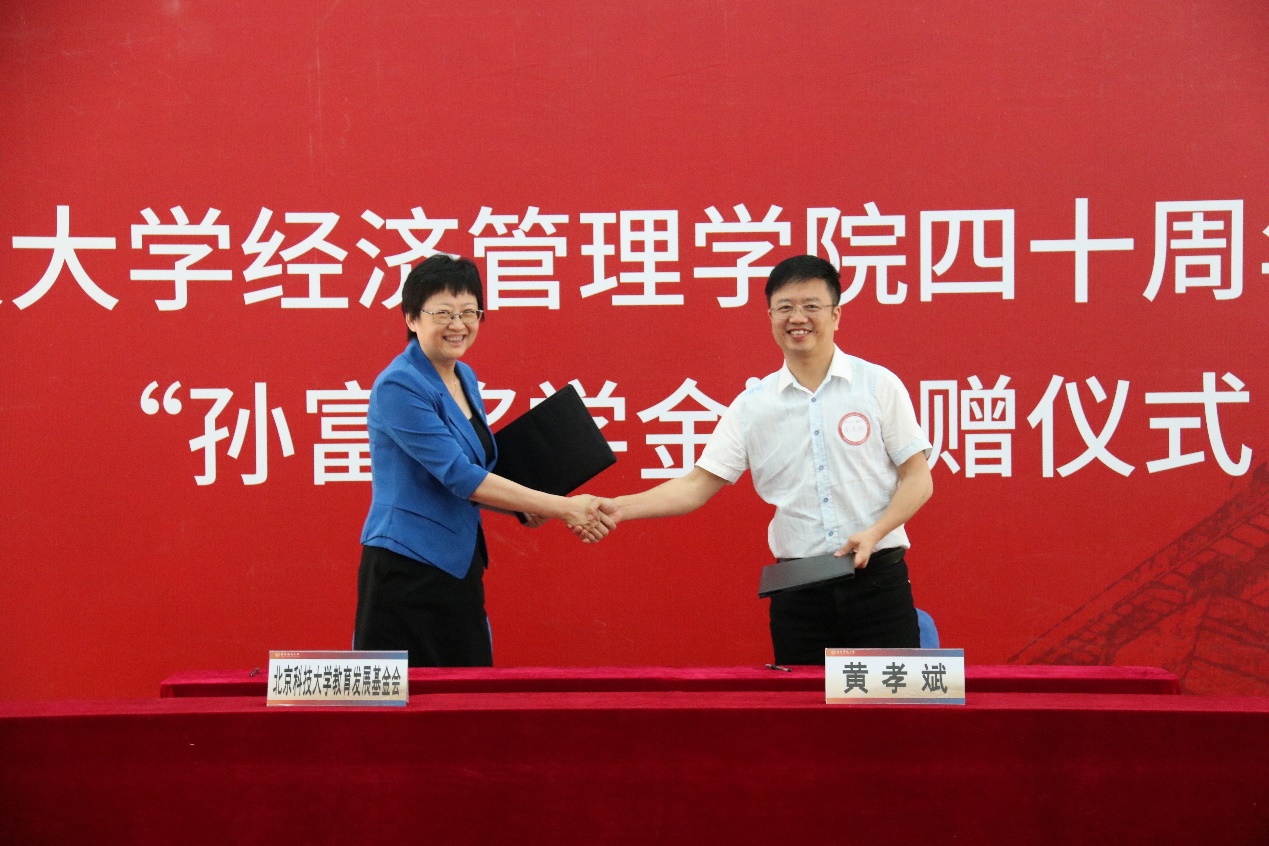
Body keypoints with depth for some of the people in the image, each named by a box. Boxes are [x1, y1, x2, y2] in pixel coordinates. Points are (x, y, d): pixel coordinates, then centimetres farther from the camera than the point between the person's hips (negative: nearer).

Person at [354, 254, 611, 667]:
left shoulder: (465, 379, 10)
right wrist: (564, 508, -21)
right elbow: (460, 477, -21)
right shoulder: (399, 387, -16)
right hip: (406, 571, -8)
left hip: (459, 566, 8)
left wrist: (523, 507, 2)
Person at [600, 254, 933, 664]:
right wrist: (619, 507, -10)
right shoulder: (751, 406, 6)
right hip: (797, 590, 2)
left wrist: (874, 533, -14)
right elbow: (698, 485, 3)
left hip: (877, 580, -2)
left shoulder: (879, 385, 1)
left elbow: (917, 479, 2)